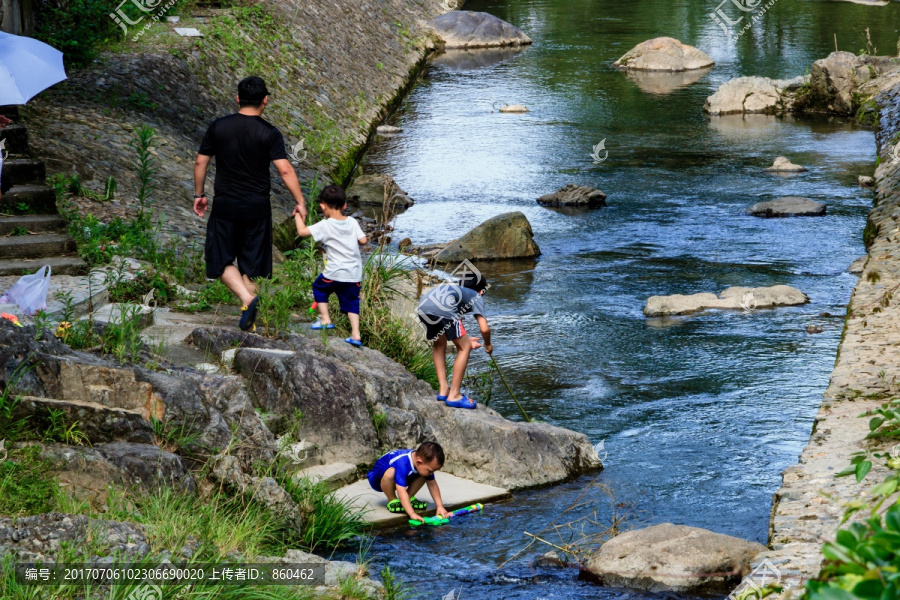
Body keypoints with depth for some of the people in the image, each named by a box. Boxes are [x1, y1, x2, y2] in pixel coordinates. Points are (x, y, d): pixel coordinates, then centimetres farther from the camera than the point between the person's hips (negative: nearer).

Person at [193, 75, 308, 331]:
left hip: (225, 205, 0)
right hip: (257, 207, 0)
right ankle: (248, 320, 12)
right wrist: (300, 202, -11)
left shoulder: (218, 127, -1)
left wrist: (199, 195, 16)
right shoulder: (269, 134, -8)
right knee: (251, 264, 10)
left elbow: (200, 162, 4)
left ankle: (247, 299, -16)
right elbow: (285, 170, -15)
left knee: (222, 261, 8)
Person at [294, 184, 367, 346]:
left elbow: (302, 231, -16)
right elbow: (363, 240, 1)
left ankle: (325, 319, 19)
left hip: (334, 273, -4)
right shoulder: (352, 222, 1)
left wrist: (298, 217, 2)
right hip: (354, 275, 4)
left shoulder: (325, 225, -11)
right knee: (351, 301, 12)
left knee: (319, 288, 23)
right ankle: (355, 334, 1)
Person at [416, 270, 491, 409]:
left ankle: (443, 390, 25)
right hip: (443, 309, -7)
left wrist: (465, 340, 57)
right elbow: (484, 329, 12)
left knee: (438, 345, 29)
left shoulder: (455, 288, 42)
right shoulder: (476, 297, 24)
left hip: (422, 307, 7)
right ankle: (454, 395, 6)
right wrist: (488, 345, 31)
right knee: (464, 347, 9)